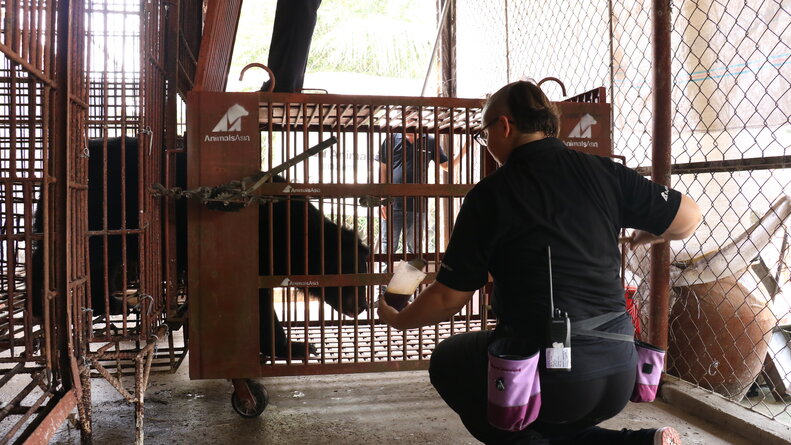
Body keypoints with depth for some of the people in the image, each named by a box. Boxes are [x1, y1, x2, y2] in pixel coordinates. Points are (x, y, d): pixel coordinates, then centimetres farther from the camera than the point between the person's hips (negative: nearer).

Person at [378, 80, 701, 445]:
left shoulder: (489, 195, -7)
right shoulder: (602, 172, 2)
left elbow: (448, 298, -3)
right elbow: (689, 217, 8)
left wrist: (398, 320, 17)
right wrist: (647, 235, 30)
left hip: (551, 376, -5)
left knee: (446, 360, 22)